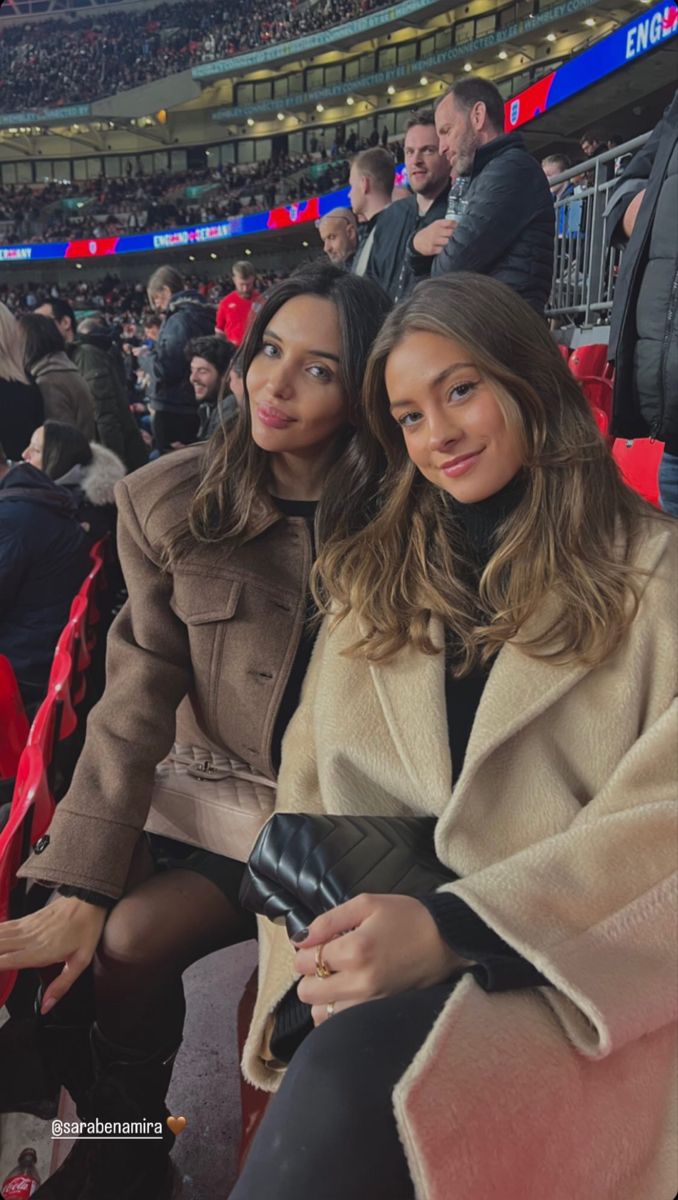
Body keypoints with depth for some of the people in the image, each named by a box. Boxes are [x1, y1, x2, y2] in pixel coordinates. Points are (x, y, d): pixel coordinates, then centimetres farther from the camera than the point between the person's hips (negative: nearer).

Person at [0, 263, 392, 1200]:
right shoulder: (172, 502, -6)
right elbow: (139, 702, -7)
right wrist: (81, 887, -12)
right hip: (217, 793, 3)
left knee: (131, 940, -18)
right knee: (98, 937, -17)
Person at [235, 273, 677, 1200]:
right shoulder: (372, 581, 17)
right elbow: (313, 798, 11)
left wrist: (455, 930, -20)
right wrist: (316, 963, -7)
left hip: (583, 989, -3)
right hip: (386, 981, 3)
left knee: (356, 1075, -31)